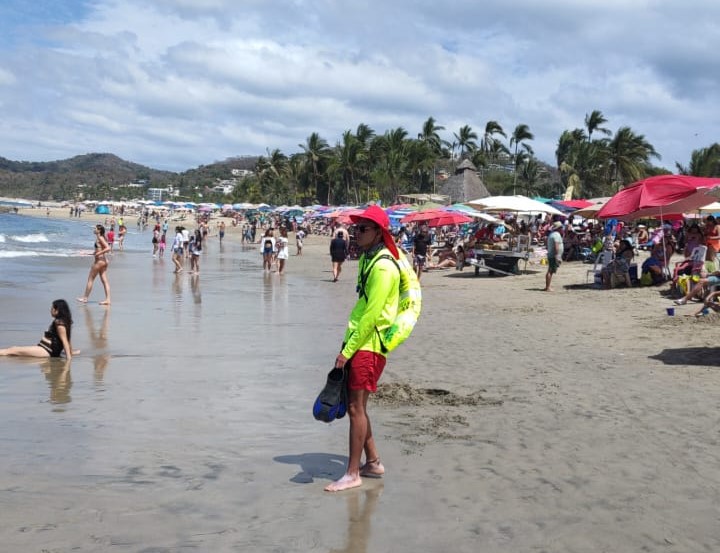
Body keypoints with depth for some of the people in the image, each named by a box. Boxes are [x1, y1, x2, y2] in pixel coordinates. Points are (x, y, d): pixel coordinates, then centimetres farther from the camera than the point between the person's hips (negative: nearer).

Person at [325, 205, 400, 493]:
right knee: (355, 406, 13)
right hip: (357, 341, 10)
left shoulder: (383, 267, -16)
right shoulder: (367, 258, 14)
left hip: (368, 345, -10)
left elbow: (371, 316, -20)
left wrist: (347, 351, -17)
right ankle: (373, 462, 24)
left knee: (356, 407, -7)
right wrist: (347, 346, 18)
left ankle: (353, 474, -1)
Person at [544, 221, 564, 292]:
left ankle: (547, 286, 19)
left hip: (550, 255, 10)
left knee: (549, 271, 14)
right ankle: (548, 288, -12)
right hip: (554, 256, -10)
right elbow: (556, 246, -21)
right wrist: (558, 256, -23)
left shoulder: (551, 234, 18)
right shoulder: (557, 234, -13)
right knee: (551, 272, -11)